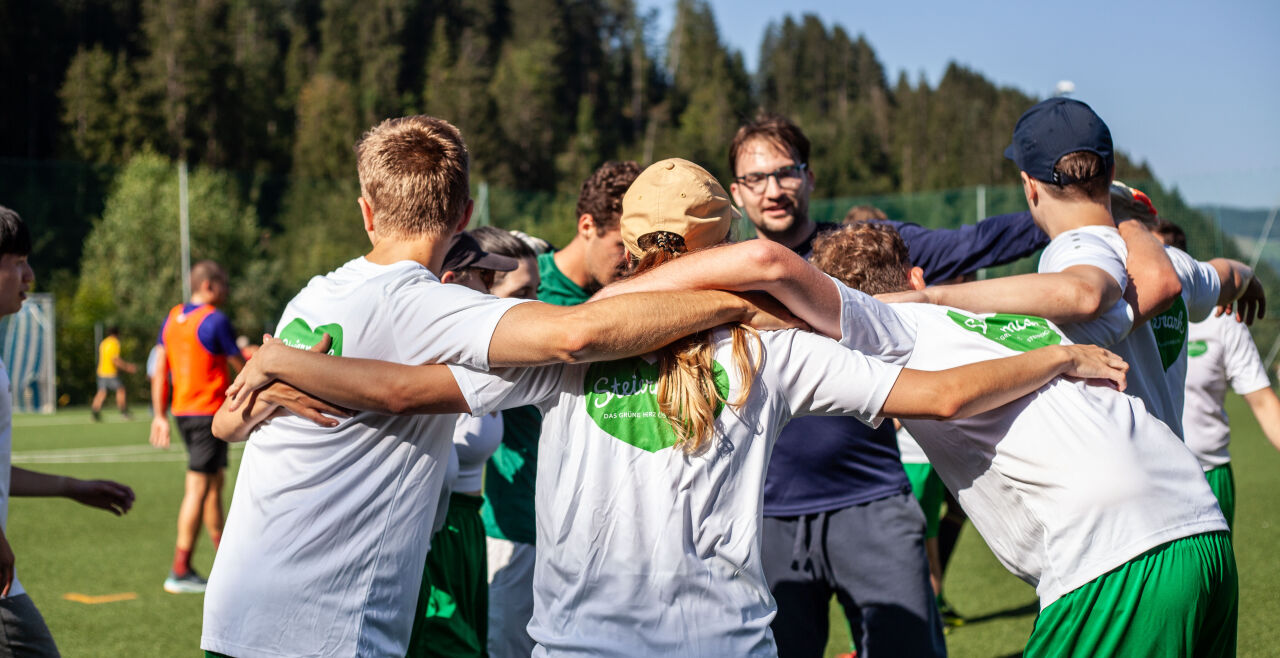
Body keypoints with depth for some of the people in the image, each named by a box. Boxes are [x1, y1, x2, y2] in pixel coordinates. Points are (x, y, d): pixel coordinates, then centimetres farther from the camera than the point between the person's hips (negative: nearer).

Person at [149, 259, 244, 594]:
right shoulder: (215, 320, -13)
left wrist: (160, 415, 12)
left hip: (182, 411, 8)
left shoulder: (172, 318, 11)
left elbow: (160, 370, 10)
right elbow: (241, 364, -5)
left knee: (215, 481, 19)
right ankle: (180, 572, -6)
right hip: (209, 412, -8)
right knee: (199, 488, -6)